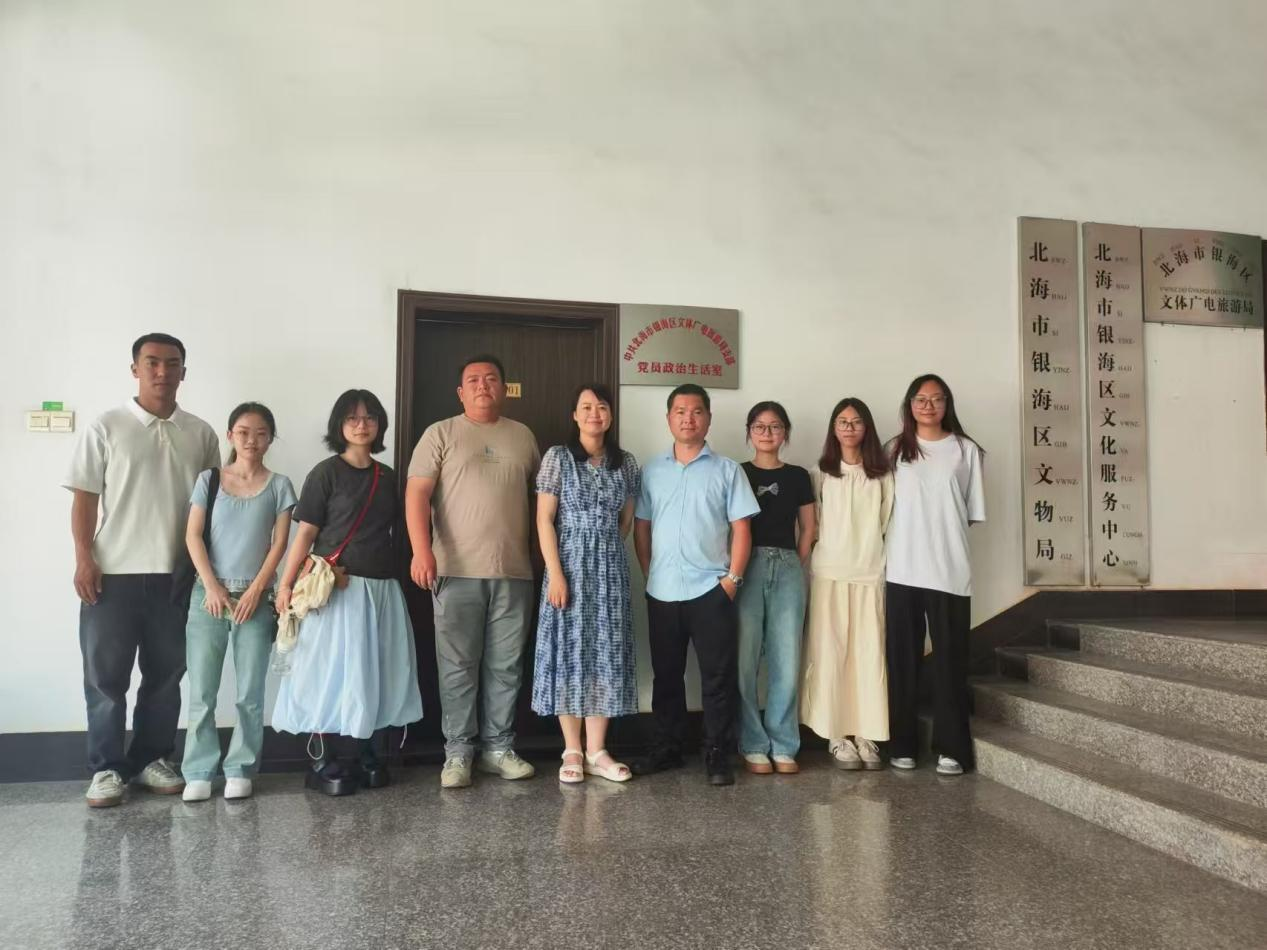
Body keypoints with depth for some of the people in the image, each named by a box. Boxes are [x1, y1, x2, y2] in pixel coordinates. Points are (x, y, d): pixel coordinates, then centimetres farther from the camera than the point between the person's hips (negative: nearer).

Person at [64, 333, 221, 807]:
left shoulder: (201, 433, 6)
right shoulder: (106, 427, 0)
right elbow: (84, 497, 0)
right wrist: (84, 558, -9)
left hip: (177, 574, 2)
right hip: (113, 573, -2)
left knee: (166, 675, 10)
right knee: (106, 675, 4)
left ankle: (151, 759, 24)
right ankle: (107, 767, 16)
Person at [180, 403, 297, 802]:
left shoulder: (278, 485, 4)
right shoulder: (209, 480, 5)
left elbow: (279, 543, 0)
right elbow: (193, 536, 1)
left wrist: (256, 589, -9)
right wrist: (212, 586, -8)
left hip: (256, 597, 0)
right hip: (209, 594, 1)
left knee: (250, 691, 2)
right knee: (202, 690, 2)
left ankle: (240, 769, 13)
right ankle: (198, 772, 11)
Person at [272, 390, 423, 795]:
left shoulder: (387, 476, 12)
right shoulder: (326, 472, -3)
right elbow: (306, 533, -6)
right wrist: (286, 583, -11)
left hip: (382, 587, 5)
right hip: (338, 588, -5)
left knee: (373, 672, 9)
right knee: (331, 672, -1)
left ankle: (367, 752, 21)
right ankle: (322, 761, 7)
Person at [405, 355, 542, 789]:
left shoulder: (523, 436, 14)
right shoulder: (441, 433, 3)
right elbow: (417, 493, -5)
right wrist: (421, 550, -18)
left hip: (513, 572, 3)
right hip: (457, 571, -3)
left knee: (505, 666, 9)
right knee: (458, 667, 2)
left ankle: (498, 748, 19)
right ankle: (458, 753, 12)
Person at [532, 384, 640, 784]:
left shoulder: (625, 463, 8)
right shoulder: (558, 457, -3)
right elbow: (544, 519, -7)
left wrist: (603, 549, 7)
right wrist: (556, 573, -13)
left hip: (610, 570, 3)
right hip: (569, 568, -3)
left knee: (606, 654, 4)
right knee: (569, 653, 1)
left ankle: (596, 751, 14)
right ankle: (572, 751, 12)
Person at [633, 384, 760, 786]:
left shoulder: (727, 470, 2)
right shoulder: (651, 470, 9)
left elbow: (741, 528, 0)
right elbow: (641, 526, 12)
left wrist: (732, 578, -8)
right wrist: (649, 573, 4)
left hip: (711, 590, -2)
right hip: (661, 592, 3)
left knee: (717, 676, 2)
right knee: (666, 674, 12)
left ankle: (717, 754, 12)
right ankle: (667, 748, 24)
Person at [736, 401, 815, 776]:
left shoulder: (797, 476, 12)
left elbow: (808, 527, 14)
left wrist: (796, 565, 6)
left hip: (787, 570, 2)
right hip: (746, 569, -2)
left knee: (787, 662, 2)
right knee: (744, 661, -4)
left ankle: (783, 746, 13)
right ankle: (753, 746, 7)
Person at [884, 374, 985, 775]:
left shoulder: (965, 450, 7)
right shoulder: (896, 450, 10)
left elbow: (972, 510, 7)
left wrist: (945, 532, -2)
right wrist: (913, 533, -1)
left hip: (949, 569, -1)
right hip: (903, 569, 1)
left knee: (949, 657, 2)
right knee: (902, 657, 4)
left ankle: (950, 747, 10)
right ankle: (902, 745, 13)